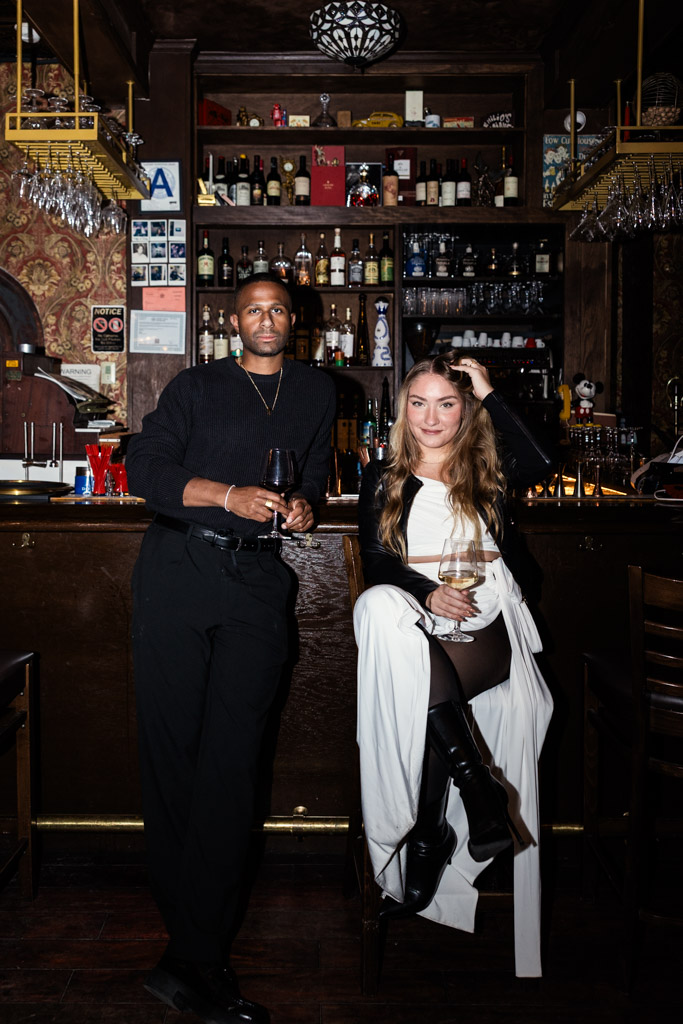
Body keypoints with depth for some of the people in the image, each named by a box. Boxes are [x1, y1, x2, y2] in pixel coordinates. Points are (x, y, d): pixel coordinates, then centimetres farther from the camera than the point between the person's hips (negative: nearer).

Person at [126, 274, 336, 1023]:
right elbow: (144, 466, 1)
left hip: (258, 578, 2)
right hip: (178, 571, -1)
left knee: (231, 758, -6)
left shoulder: (316, 392, 20)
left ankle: (191, 960, 0)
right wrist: (229, 495, -12)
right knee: (171, 743, -2)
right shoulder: (197, 386, 10)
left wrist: (305, 503, 7)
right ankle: (198, 948, 9)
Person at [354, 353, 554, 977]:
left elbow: (539, 465, -8)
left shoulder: (487, 470, 15)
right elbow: (374, 559, 7)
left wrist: (488, 392, -1)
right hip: (414, 616, 1)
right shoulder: (382, 479, 18)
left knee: (414, 685, -34)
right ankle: (478, 782, -36)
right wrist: (427, 592, -12)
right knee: (379, 607, -37)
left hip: (488, 620, -1)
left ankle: (427, 837, -22)